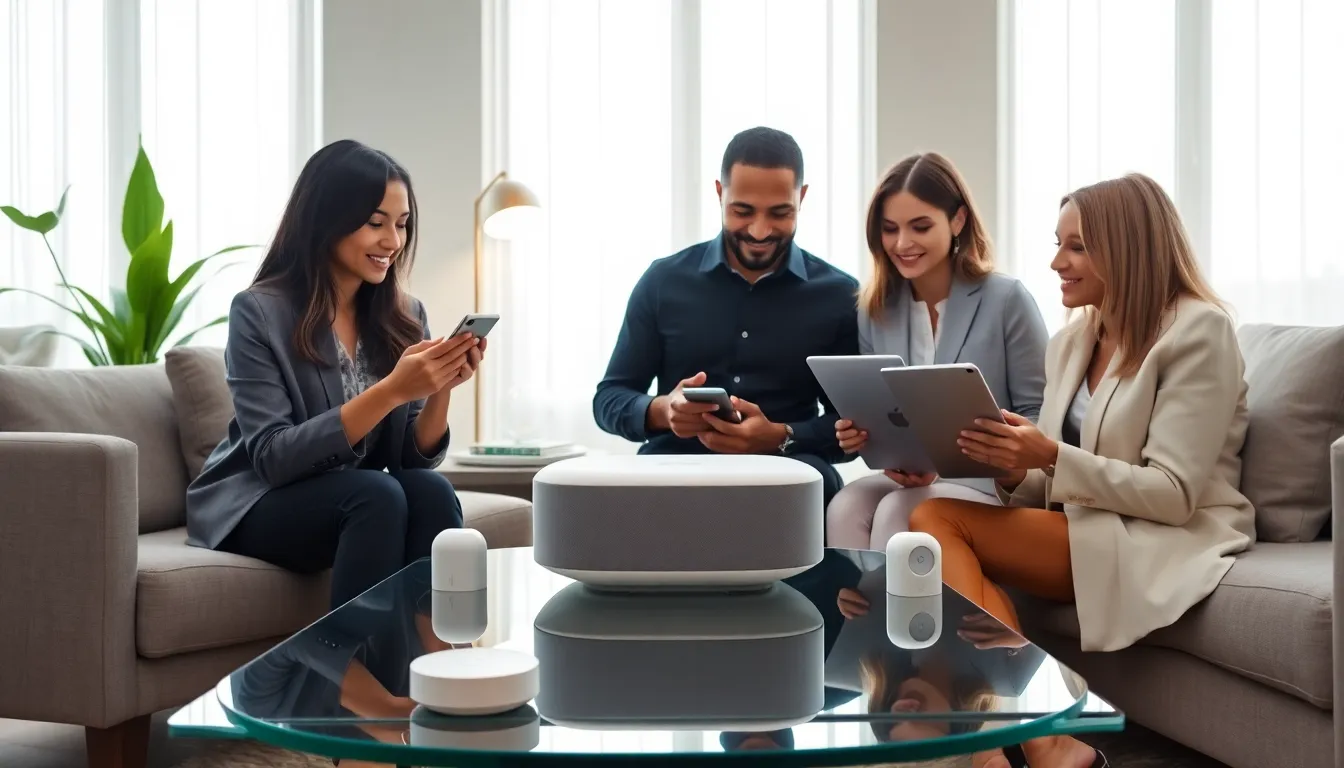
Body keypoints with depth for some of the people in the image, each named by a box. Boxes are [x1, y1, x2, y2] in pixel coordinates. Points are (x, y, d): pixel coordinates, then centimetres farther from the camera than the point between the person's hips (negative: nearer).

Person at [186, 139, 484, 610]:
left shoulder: (405, 318, 2)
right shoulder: (258, 312, -11)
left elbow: (415, 459, -1)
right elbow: (273, 457, -20)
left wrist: (441, 390, -22)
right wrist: (391, 391, -29)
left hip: (359, 502, 4)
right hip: (256, 507, -4)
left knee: (431, 491, -27)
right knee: (377, 493, -32)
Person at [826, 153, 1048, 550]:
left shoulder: (1007, 299, -8)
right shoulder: (875, 308, 6)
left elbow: (1039, 416, -6)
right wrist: (859, 432, -13)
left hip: (995, 483, -4)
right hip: (906, 478, 4)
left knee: (895, 512, -32)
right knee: (845, 506, -28)